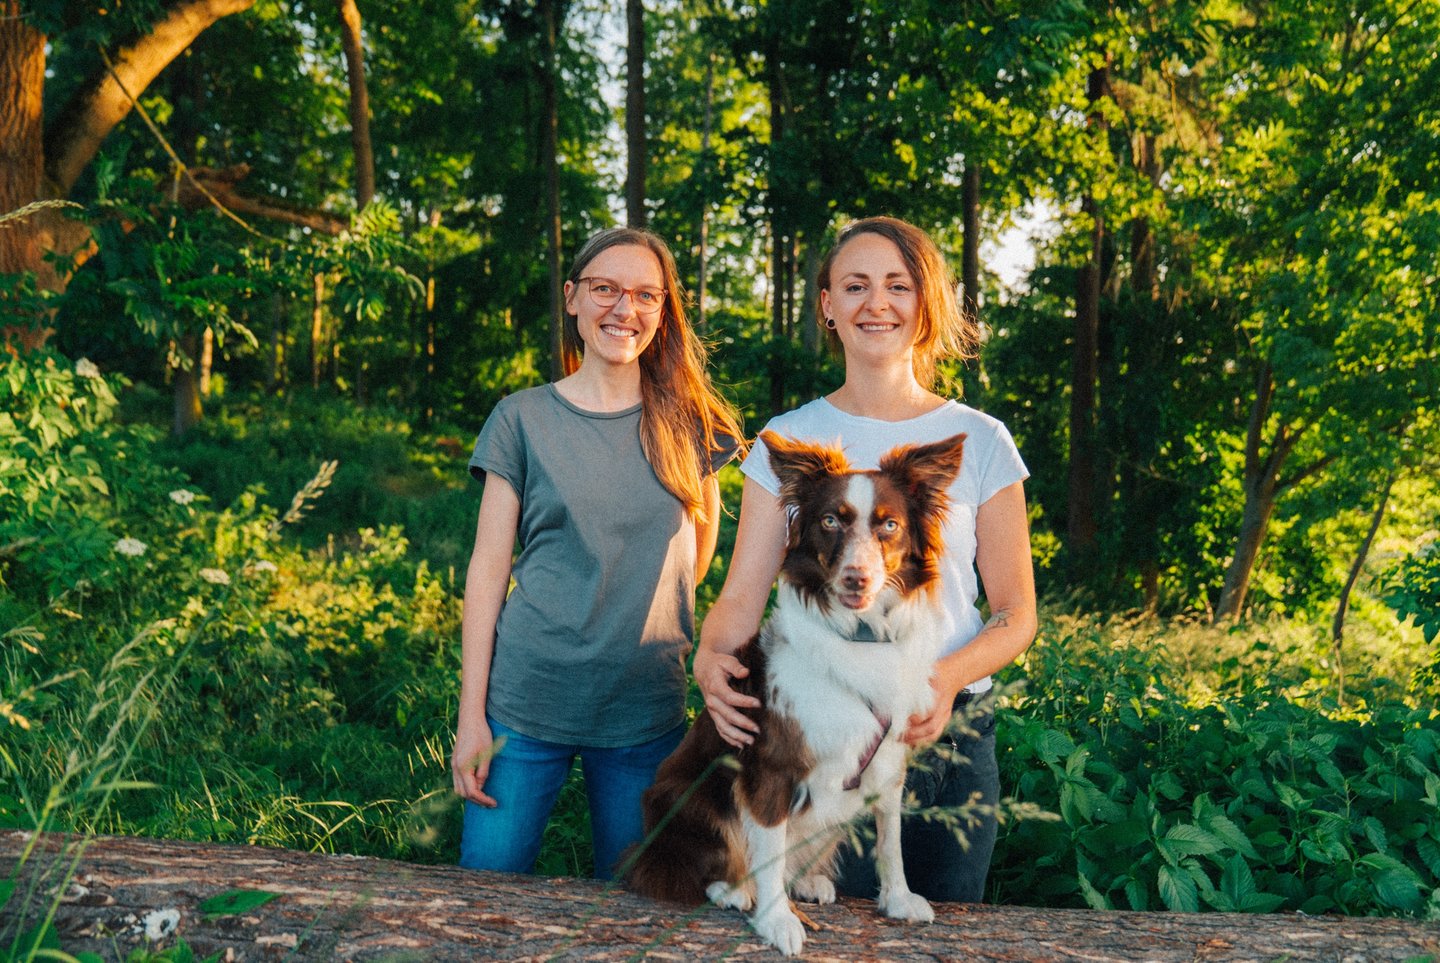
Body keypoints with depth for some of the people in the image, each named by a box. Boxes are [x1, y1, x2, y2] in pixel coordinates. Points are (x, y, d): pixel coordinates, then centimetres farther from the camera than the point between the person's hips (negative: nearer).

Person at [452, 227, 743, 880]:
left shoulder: (688, 423, 5)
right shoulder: (523, 419, 0)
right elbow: (486, 571, -2)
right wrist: (472, 715, -6)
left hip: (646, 709, 2)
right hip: (526, 698, -1)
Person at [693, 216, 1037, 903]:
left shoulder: (979, 441, 2)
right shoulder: (787, 440, 3)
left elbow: (1016, 614, 1)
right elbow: (742, 595, -1)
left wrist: (950, 676, -18)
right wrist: (711, 658, -23)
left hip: (947, 738, 0)